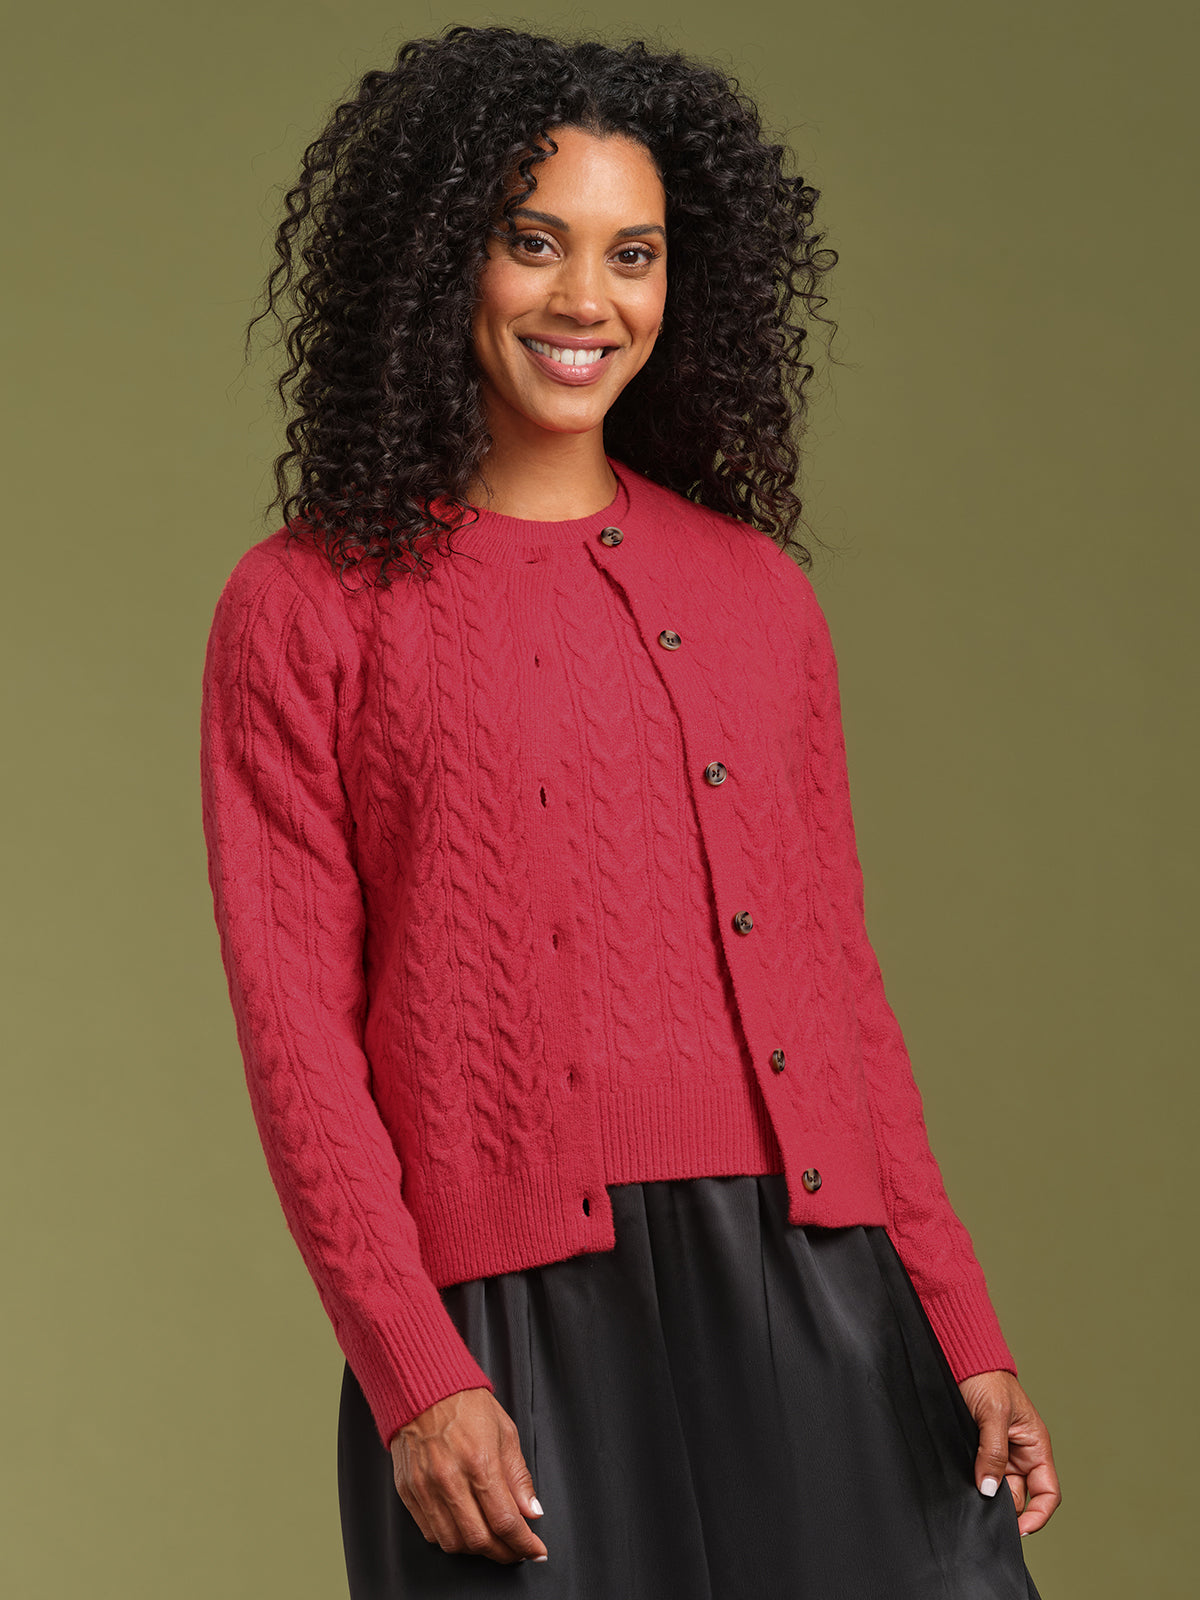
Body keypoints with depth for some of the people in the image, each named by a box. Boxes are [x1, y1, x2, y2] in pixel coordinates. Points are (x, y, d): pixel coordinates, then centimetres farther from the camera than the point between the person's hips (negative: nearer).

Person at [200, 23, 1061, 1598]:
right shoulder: (306, 610, 3)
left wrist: (964, 1335, 8)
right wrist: (413, 1374, -12)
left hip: (810, 1288, 3)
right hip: (518, 1318, -3)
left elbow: (840, 983, 14)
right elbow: (296, 1027, -2)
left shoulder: (756, 591, 14)